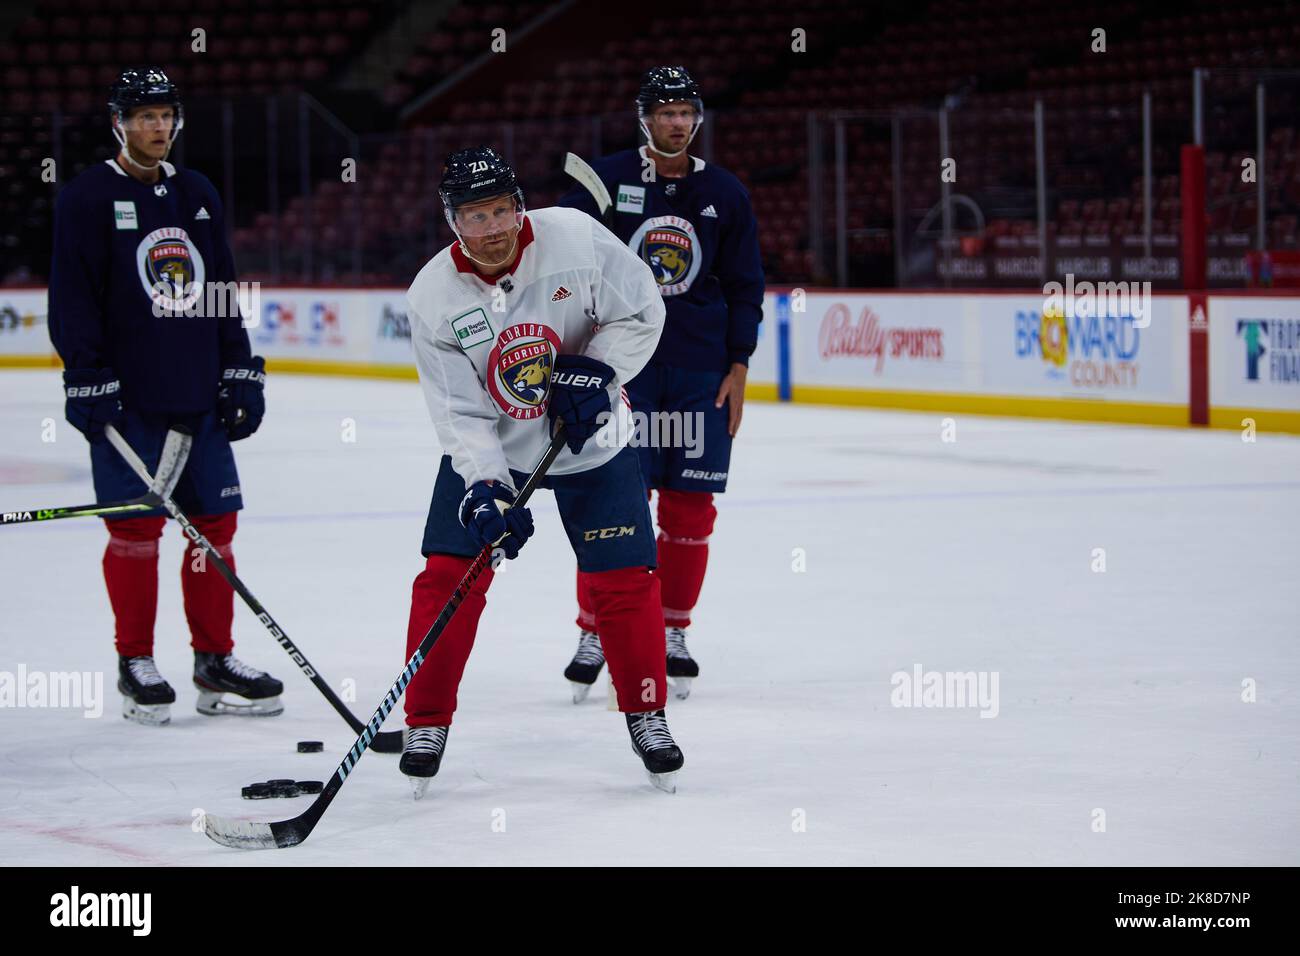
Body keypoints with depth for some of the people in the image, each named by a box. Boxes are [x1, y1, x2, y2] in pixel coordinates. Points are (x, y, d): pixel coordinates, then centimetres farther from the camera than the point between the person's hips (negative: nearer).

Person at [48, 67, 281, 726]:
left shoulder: (197, 195, 14)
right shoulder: (88, 199, -4)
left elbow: (222, 292, 18)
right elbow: (72, 301, -8)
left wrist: (240, 373, 12)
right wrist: (88, 384, -14)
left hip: (198, 398, 5)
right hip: (126, 399, -5)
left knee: (215, 522, 5)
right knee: (136, 527, -3)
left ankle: (215, 660, 14)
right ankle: (135, 665, 9)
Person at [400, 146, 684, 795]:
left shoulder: (573, 237, -20)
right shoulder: (433, 296, -18)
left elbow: (641, 311, -8)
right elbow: (459, 413, -17)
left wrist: (594, 371, -21)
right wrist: (486, 490, -28)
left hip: (589, 442, 0)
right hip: (487, 451, 0)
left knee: (623, 581, -3)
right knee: (448, 576, -8)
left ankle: (646, 715, 15)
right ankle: (427, 723, 6)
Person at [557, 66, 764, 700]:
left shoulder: (725, 194, 7)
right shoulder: (602, 182, -1)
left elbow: (744, 285, 11)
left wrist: (737, 367, 5)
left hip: (700, 373, 3)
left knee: (690, 506, 3)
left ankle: (671, 633, 15)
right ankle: (593, 635, 3)